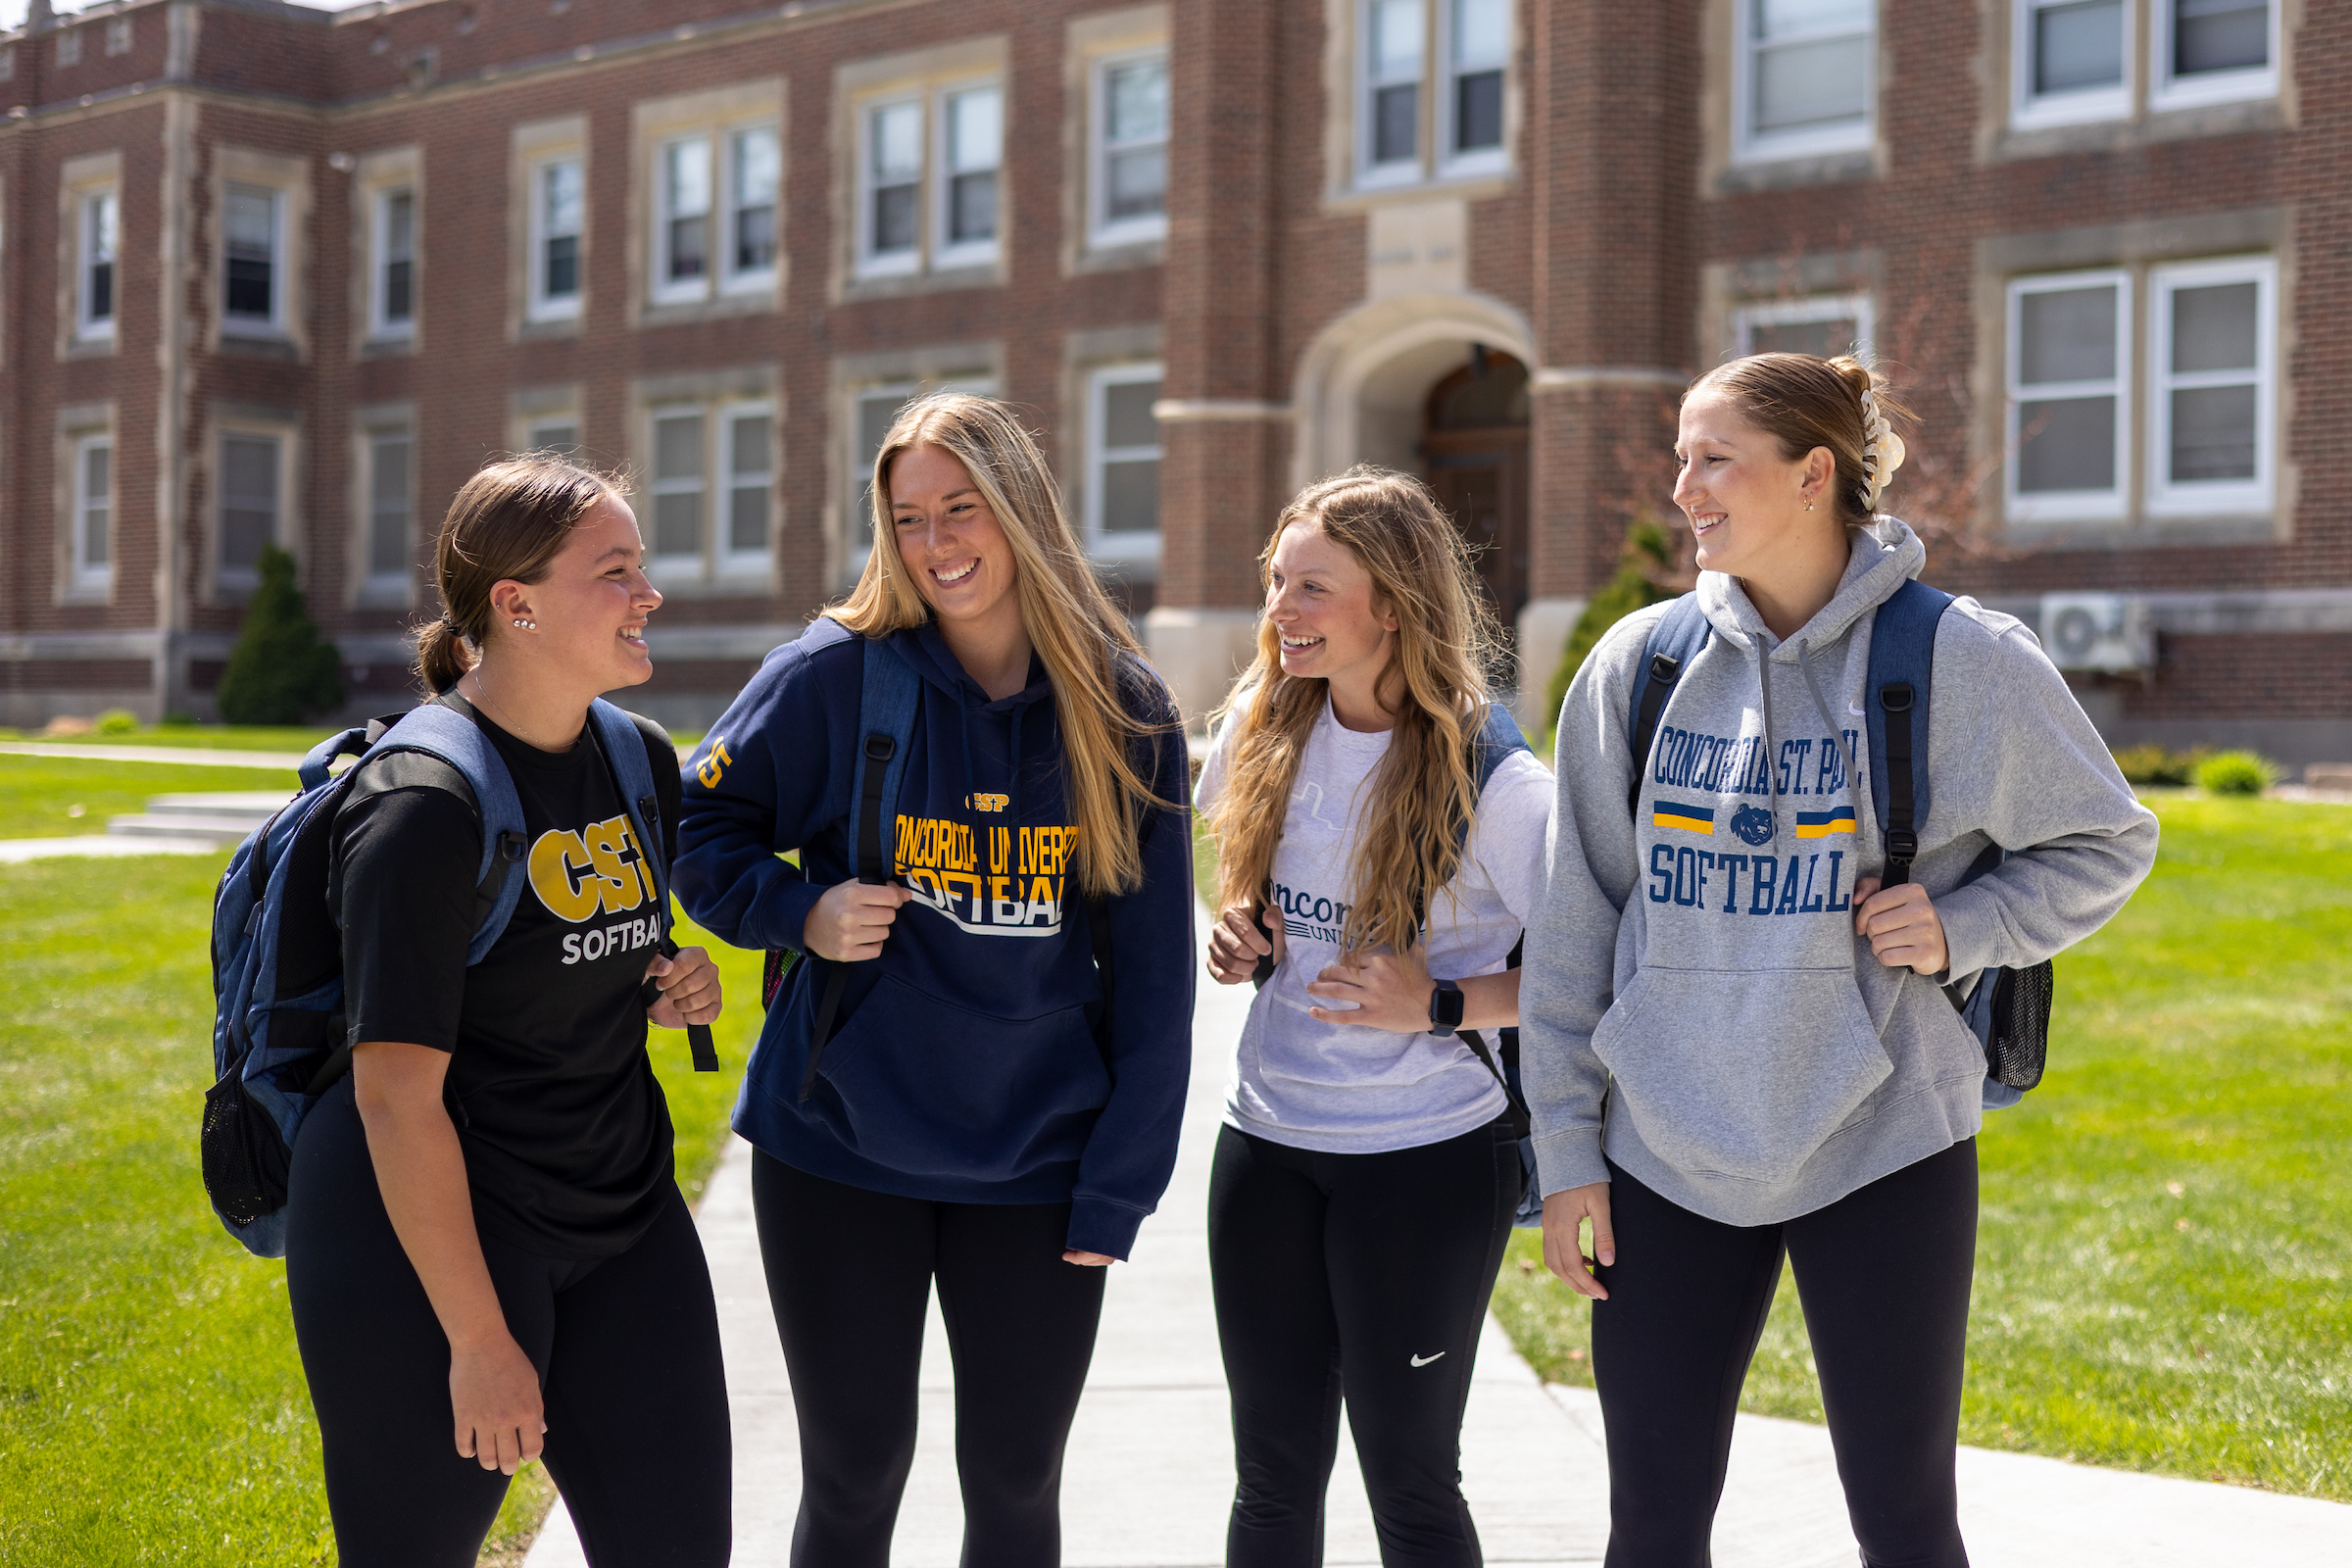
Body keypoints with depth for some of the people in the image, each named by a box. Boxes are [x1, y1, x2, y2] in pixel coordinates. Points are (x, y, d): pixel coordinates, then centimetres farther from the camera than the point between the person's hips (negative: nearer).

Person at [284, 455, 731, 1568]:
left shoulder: (639, 756, 4)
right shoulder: (424, 807, -20)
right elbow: (396, 1095, -21)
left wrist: (678, 983, -1)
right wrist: (479, 1342, -20)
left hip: (621, 1212, 7)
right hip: (424, 1228, -7)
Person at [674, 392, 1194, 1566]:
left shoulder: (1123, 715, -2)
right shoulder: (836, 675, -7)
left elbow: (1153, 975, 1)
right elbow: (700, 832, 4)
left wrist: (1117, 1189, -2)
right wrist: (801, 911, -16)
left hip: (1034, 1161, 1)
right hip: (840, 1149, -1)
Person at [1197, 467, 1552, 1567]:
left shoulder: (1491, 780, -13)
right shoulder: (1264, 727, 3)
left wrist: (1440, 1005, -19)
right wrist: (1233, 936, 2)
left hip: (1426, 1157, -5)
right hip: (1265, 1143, 5)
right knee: (1273, 1476, 12)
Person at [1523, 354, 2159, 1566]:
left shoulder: (1962, 660, -6)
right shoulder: (1640, 663, 1)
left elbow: (2108, 844, 7)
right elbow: (1577, 918, 6)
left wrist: (1962, 930, -11)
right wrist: (1566, 1144, 3)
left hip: (1881, 1147, -2)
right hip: (1668, 1155, 3)